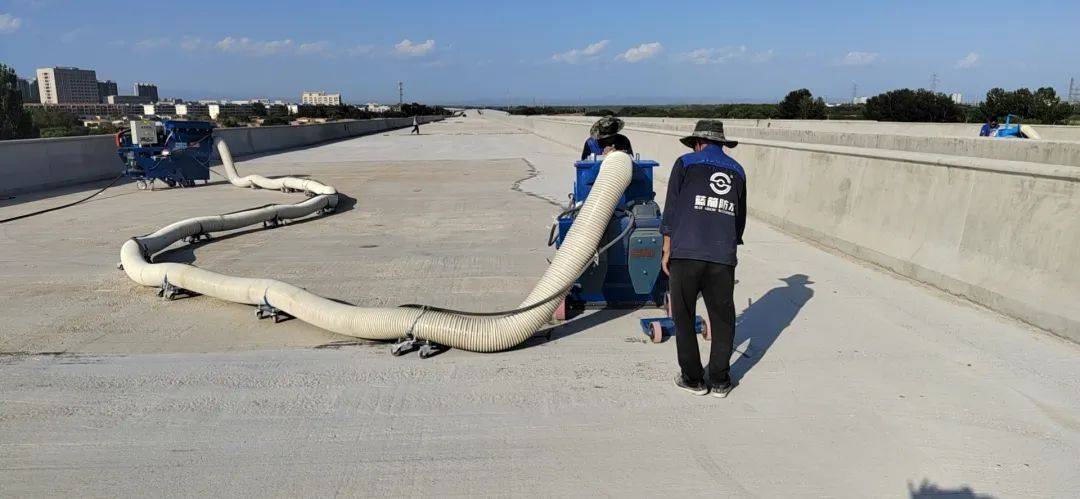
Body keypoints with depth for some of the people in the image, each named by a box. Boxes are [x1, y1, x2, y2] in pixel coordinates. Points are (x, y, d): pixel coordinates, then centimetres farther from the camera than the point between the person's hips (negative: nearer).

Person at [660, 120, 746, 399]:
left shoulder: (686, 163, 6)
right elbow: (740, 218, 20)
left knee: (684, 318, 9)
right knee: (722, 320, 12)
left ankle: (692, 379, 14)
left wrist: (666, 250, 4)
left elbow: (671, 209, 0)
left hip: (686, 254, -3)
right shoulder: (737, 171, 17)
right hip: (723, 257, 3)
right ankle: (720, 381, 18)